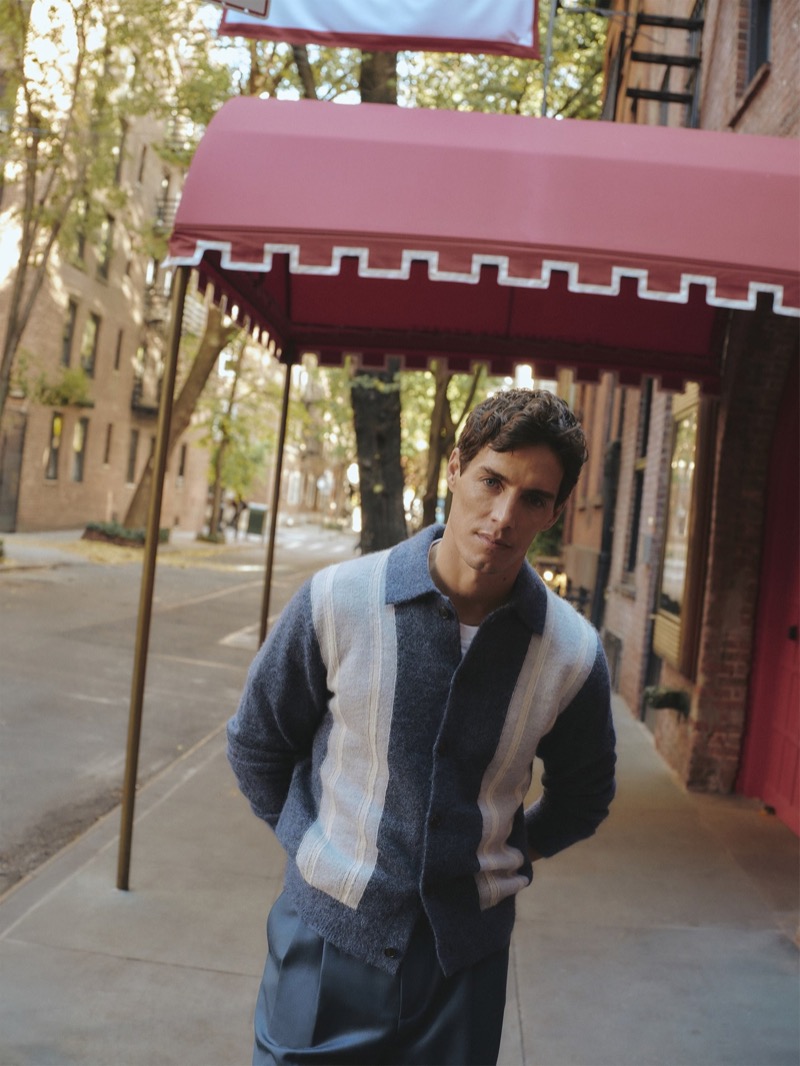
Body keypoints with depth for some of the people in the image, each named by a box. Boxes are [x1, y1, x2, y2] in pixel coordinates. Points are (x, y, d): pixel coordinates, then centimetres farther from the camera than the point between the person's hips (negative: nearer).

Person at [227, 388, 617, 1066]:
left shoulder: (573, 652, -10)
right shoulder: (340, 601, -14)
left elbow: (583, 796, 10)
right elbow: (255, 745, 1)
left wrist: (508, 855, 4)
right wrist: (316, 844, 2)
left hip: (468, 954, 1)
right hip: (329, 935, 0)